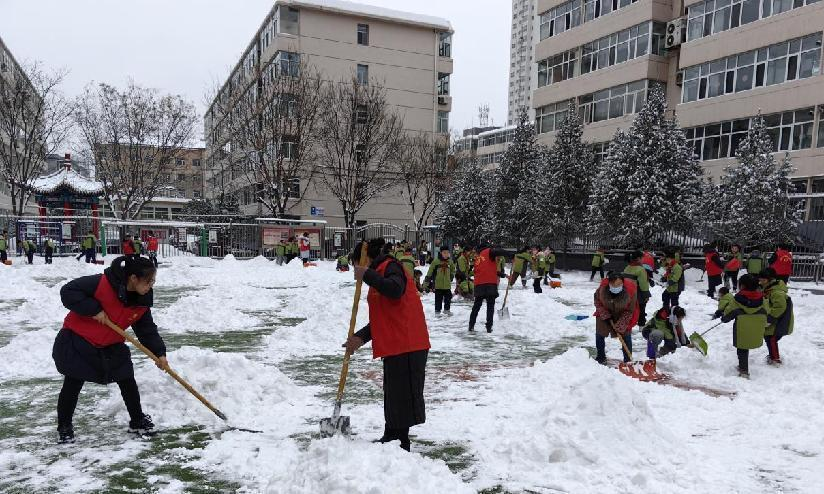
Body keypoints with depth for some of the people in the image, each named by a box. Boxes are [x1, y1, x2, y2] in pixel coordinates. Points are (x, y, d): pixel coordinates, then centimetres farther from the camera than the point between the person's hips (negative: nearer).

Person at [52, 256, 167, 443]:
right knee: (73, 384, 3)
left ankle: (137, 421, 20)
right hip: (77, 341, -5)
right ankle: (64, 428, 23)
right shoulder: (102, 283, -29)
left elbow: (147, 329, -1)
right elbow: (68, 291, -26)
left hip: (111, 345, 5)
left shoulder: (142, 301, -9)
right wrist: (94, 310, -30)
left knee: (127, 380, 5)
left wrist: (159, 353, -9)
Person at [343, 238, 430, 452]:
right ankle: (391, 437, 32)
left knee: (403, 393, -3)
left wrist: (367, 275, -24)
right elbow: (383, 318, 21)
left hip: (407, 345, -11)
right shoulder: (380, 272, 22)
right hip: (395, 345, 11)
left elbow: (395, 290, -32)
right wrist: (361, 337, 10)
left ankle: (401, 442, 6)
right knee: (392, 393, 19)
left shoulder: (390, 267, -8)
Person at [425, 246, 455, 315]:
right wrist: (427, 280, -2)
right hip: (438, 284, -4)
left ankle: (447, 309, 29)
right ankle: (437, 311, 14)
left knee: (448, 297, 12)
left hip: (447, 284, 4)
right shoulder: (436, 261, -8)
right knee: (438, 298, 3)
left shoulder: (450, 262, 5)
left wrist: (451, 276, 17)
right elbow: (430, 271, -3)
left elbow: (453, 270, 25)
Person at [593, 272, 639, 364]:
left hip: (623, 315, -1)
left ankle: (628, 361, 11)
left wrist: (620, 327, -24)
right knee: (600, 334, 6)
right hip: (605, 314, 2)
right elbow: (597, 301, -9)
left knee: (626, 335, -2)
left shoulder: (630, 291, -33)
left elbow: (629, 311, -20)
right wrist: (605, 316, -18)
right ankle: (600, 357, 25)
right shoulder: (602, 288, -31)